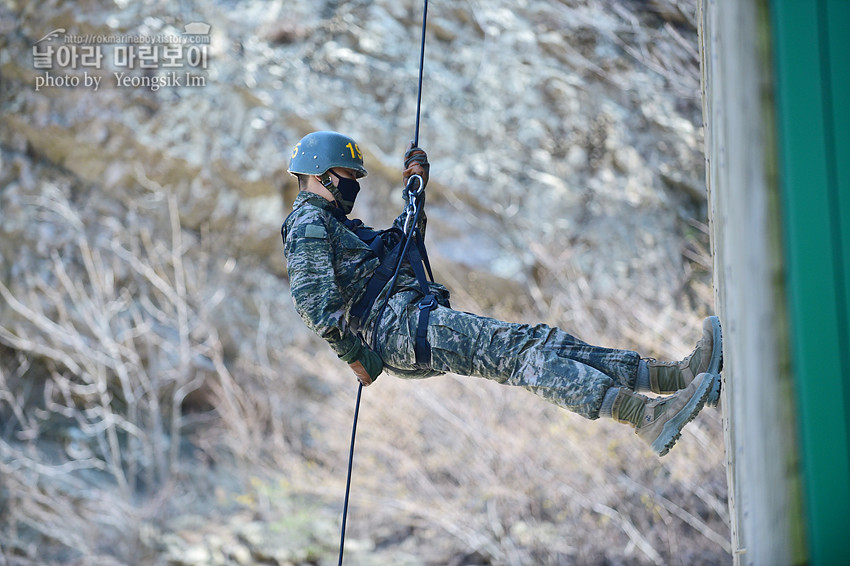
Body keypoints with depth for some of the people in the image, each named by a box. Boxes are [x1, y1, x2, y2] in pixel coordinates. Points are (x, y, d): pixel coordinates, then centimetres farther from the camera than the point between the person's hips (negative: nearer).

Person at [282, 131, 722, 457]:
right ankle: (646, 417, -44)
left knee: (547, 344, -7)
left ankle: (674, 376, -20)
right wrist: (352, 353, -18)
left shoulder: (335, 224, 33)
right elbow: (311, 298, -14)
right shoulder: (307, 224, 1)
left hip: (417, 325, 10)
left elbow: (398, 245, 43)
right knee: (518, 349, -28)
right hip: (396, 324, -10)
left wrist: (414, 191, 34)